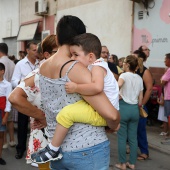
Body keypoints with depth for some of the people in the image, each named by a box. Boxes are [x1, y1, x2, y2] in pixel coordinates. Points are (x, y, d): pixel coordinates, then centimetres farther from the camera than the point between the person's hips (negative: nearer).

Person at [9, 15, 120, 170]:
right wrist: (113, 126, -1)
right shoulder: (76, 69, -18)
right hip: (88, 149, -6)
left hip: (57, 149, 6)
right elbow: (111, 114, -22)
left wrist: (42, 116, 9)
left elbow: (15, 98, 9)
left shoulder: (42, 68, 3)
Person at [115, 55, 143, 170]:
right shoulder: (139, 78, 9)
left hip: (123, 108, -5)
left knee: (122, 138, 4)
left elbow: (118, 85, -33)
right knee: (133, 138, 11)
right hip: (135, 109, 5)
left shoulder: (124, 75, -8)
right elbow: (140, 99, 10)